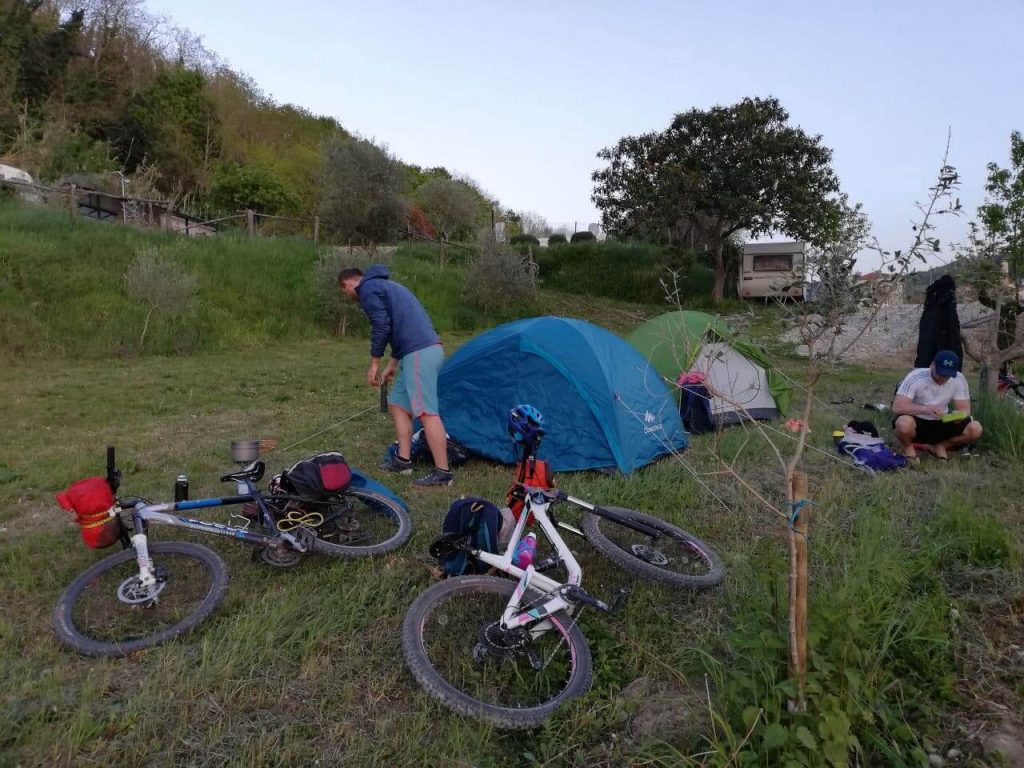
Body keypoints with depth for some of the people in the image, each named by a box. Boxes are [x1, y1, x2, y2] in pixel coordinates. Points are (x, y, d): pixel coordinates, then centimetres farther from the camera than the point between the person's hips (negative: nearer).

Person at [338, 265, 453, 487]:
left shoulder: (367, 289, -1)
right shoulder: (385, 285, 29)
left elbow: (381, 326, -11)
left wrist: (374, 363, 0)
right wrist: (392, 364, 30)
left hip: (419, 353, -10)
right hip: (428, 348, 10)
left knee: (427, 412, -11)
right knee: (398, 403, 16)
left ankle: (442, 472, -10)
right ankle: (403, 460, 19)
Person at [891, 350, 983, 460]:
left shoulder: (959, 380, -7)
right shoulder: (915, 377, -21)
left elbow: (965, 409, -4)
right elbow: (897, 407, -27)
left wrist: (958, 415, -29)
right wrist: (924, 408, -42)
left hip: (941, 424, 4)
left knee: (975, 429, -19)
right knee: (904, 424, -39)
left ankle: (940, 446, 5)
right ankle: (908, 447, -5)